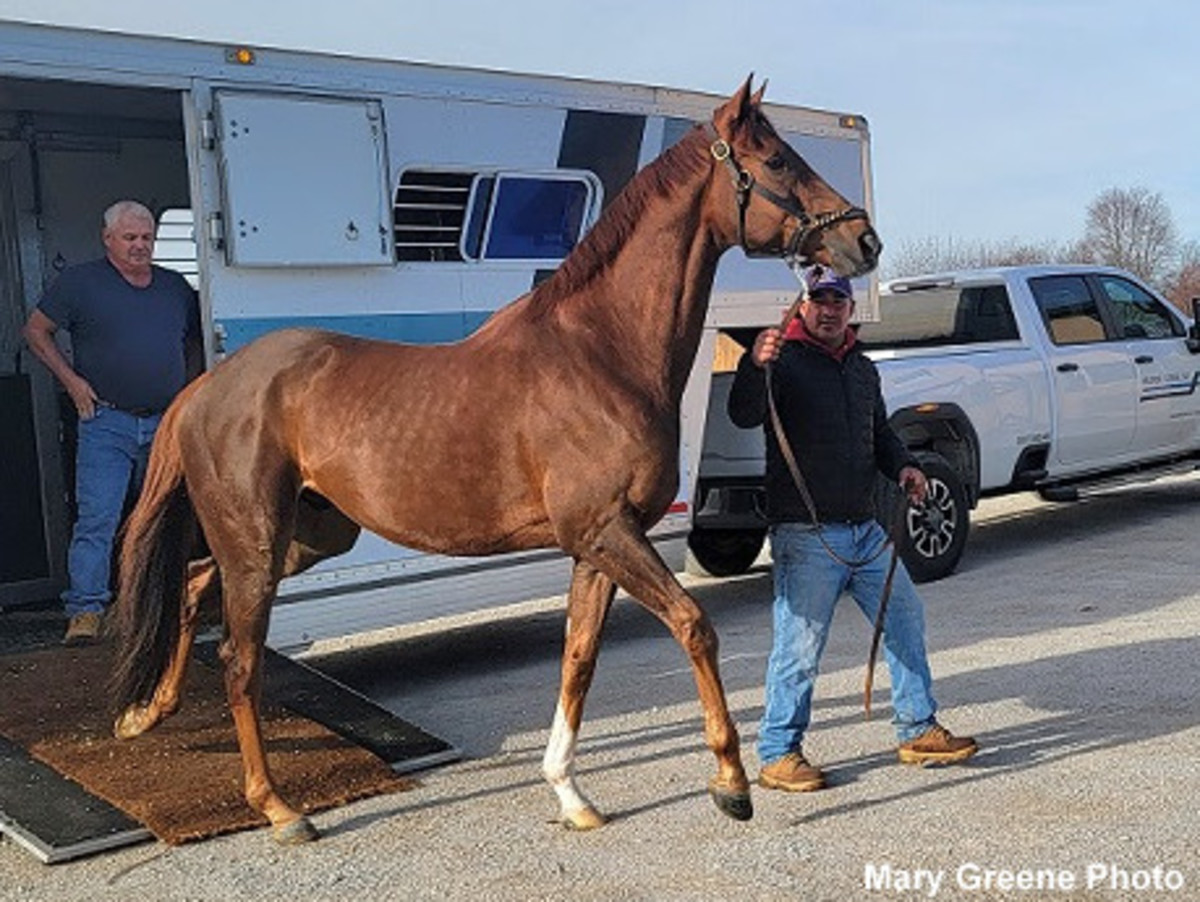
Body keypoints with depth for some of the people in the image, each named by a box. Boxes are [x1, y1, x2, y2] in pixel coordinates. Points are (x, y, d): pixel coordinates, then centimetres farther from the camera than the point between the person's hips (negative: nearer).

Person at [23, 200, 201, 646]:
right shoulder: (79, 282, 1)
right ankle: (85, 611, -7)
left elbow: (195, 342, 24)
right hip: (107, 423, -4)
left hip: (167, 425, 4)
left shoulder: (176, 287, 12)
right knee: (96, 519, -11)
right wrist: (72, 381, -3)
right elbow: (36, 330, 5)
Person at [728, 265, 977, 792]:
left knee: (906, 621, 14)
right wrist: (754, 366, -42)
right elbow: (745, 417, -23)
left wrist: (904, 467, 7)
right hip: (805, 534, -8)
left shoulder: (862, 369, 17)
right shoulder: (784, 362, -6)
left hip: (865, 528, 8)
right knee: (800, 644, -6)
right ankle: (777, 754, 8)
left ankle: (917, 731, 29)